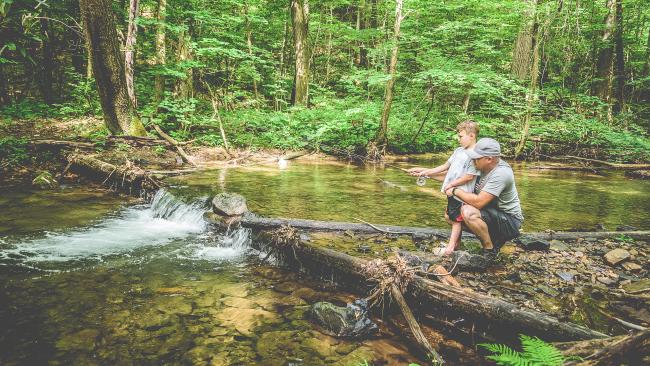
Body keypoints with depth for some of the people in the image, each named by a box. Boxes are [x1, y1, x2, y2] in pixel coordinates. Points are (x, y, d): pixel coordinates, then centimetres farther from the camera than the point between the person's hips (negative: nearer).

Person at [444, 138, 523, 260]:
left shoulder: (500, 174, -27)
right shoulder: (482, 167, -3)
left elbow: (478, 202, -32)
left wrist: (455, 191, -19)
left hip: (509, 221, -9)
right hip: (492, 214, 9)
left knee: (468, 212, -31)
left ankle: (489, 249, -8)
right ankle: (493, 239, 11)